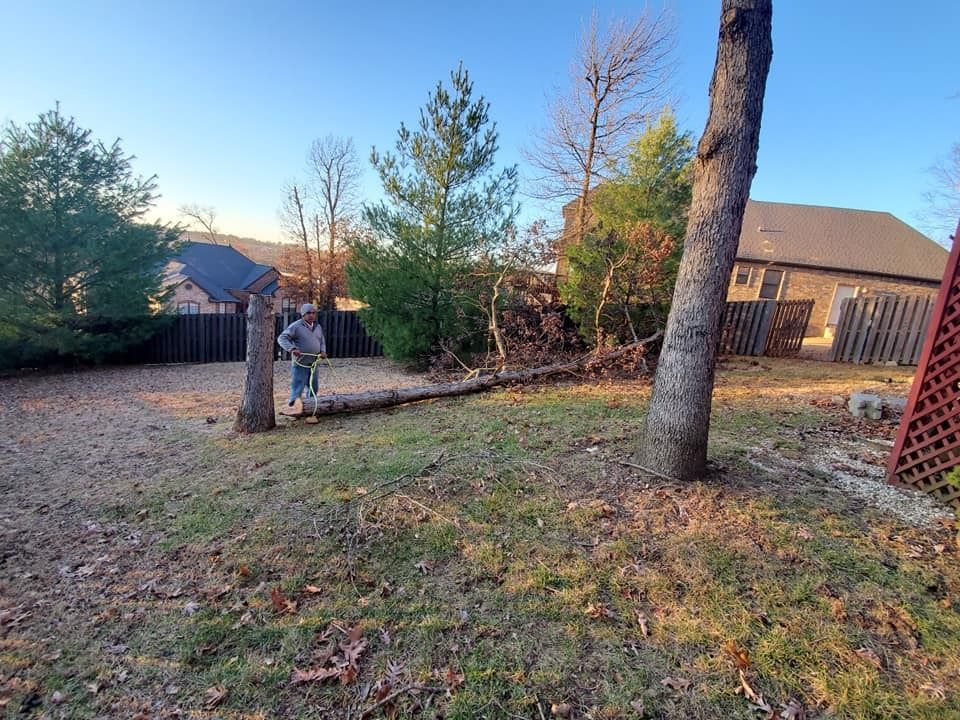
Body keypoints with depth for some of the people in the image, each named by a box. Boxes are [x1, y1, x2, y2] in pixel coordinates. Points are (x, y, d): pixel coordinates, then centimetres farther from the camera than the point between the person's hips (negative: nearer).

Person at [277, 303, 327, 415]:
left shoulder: (318, 326, 11)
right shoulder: (296, 326, -9)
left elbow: (322, 341, 22)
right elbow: (281, 338, -14)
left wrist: (323, 351, 2)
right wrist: (291, 348, -29)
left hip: (313, 363, 7)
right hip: (300, 363, -7)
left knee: (314, 387, 15)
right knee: (298, 387, -8)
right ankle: (292, 408, -5)